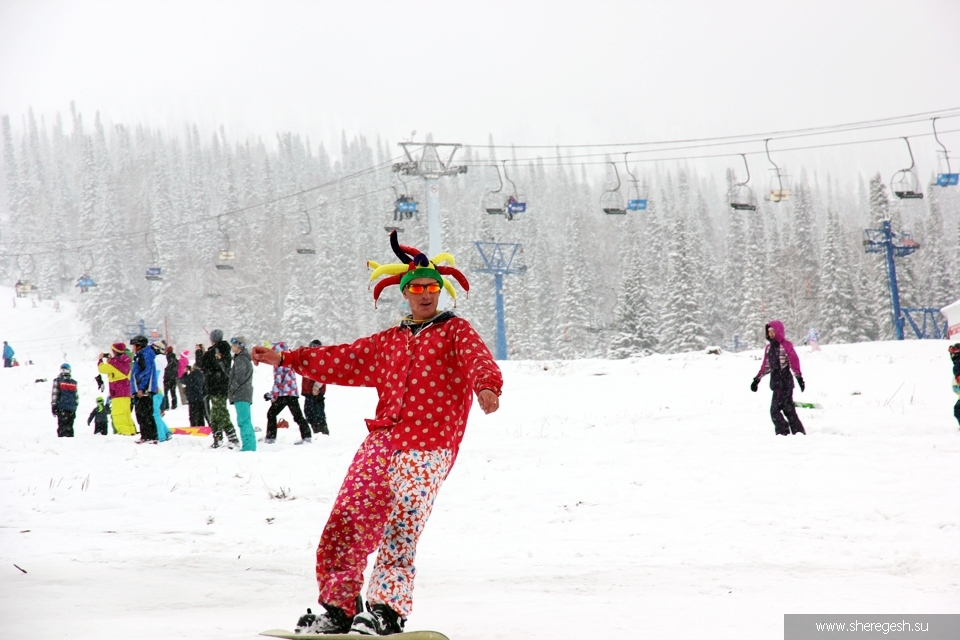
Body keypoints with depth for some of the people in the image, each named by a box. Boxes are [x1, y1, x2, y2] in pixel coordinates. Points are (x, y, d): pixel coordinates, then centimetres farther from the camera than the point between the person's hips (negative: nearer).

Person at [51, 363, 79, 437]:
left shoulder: (57, 381, -2)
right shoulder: (74, 382, 9)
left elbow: (54, 394, -4)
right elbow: (76, 397, 14)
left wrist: (53, 407, 1)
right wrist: (75, 407, 23)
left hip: (61, 407, -3)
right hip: (71, 408, 3)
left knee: (62, 426, -5)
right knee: (69, 427, 7)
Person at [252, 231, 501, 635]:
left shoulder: (455, 331, 9)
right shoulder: (389, 342, 24)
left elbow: (477, 358, -10)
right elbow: (345, 360, 27)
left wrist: (487, 386, -34)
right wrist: (285, 360, 22)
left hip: (427, 447, -5)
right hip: (382, 440, 5)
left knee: (400, 527, -19)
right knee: (348, 521, -4)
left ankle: (388, 610, -17)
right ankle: (338, 609, 3)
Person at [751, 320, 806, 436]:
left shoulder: (786, 345, -7)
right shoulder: (769, 347, 15)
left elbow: (794, 361, -10)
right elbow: (766, 365, 22)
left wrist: (799, 377, -16)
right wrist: (757, 379, 22)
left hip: (785, 381, -7)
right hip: (776, 381, 7)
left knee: (775, 410, -12)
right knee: (788, 409, 10)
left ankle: (783, 433, -7)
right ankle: (799, 432, 15)